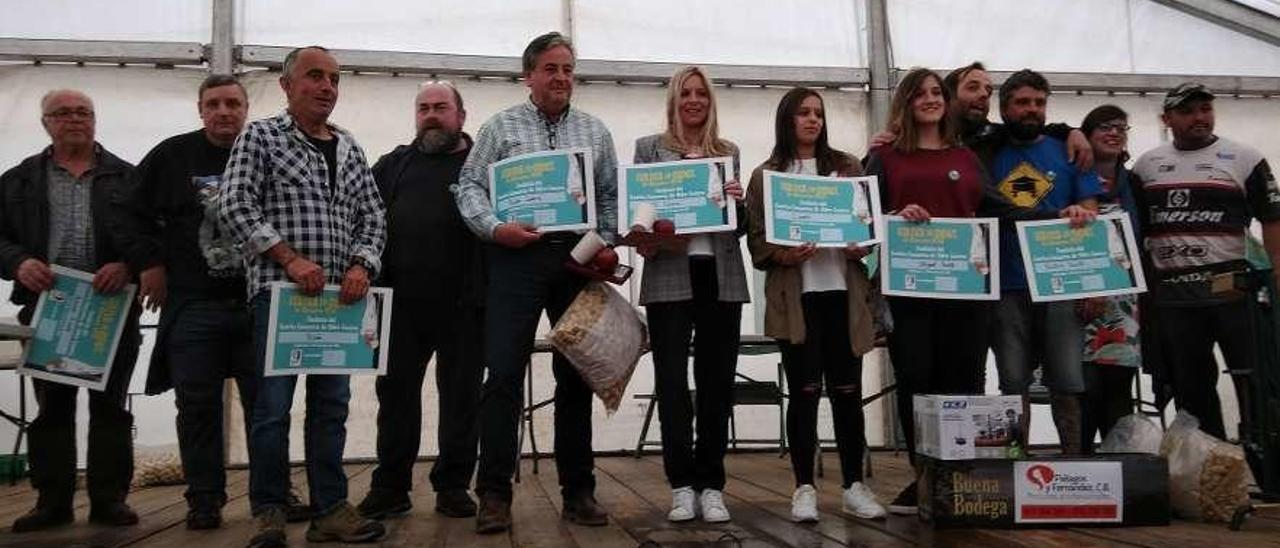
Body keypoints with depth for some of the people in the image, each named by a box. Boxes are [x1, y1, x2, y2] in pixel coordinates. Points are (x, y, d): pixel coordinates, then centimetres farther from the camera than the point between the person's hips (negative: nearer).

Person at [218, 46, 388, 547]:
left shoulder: (349, 149, 16)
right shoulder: (260, 137, 2)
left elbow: (372, 217, 13)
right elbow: (235, 207, -8)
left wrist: (361, 265, -5)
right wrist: (290, 259, -17)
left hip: (339, 296, 5)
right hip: (277, 290, -5)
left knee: (331, 405, 7)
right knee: (273, 406, -3)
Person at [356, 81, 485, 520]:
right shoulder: (394, 165, 16)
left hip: (464, 304, -2)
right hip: (403, 302, 3)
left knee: (461, 394, 5)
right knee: (396, 392, 7)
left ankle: (453, 485, 17)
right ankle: (390, 486, 18)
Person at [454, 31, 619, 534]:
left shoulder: (595, 131, 14)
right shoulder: (501, 127, 6)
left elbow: (611, 196, 13)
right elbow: (469, 186, 1)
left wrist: (605, 244, -1)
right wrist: (495, 229, -15)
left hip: (579, 259, 3)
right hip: (518, 257, -3)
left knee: (576, 375, 6)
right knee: (504, 373, -7)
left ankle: (578, 490, 15)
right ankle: (494, 493, 0)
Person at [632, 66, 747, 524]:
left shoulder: (730, 152, 14)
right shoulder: (649, 148, 9)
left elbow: (741, 225, 13)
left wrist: (738, 202, -9)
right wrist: (651, 238, -16)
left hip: (721, 277, 2)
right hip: (669, 277, -2)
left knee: (717, 380, 3)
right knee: (671, 379, -2)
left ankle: (711, 485, 11)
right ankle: (683, 485, 6)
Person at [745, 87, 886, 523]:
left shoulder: (847, 167, 13)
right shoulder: (765, 176, 7)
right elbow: (756, 240, 1)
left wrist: (863, 247, -8)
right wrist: (782, 255, -17)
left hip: (843, 291, 2)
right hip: (795, 295, -2)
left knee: (848, 389, 5)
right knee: (804, 390, -1)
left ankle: (854, 485, 15)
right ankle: (804, 487, 8)